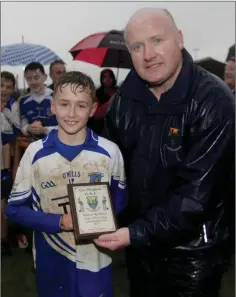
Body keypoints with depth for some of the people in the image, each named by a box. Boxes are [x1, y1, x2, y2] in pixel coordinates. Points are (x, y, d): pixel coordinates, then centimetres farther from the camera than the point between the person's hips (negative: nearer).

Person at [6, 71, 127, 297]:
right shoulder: (35, 152, -9)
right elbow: (15, 208, -4)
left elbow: (120, 199, 4)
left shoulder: (109, 151, -9)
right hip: (51, 261, 1)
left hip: (95, 261, 0)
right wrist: (59, 222, -18)